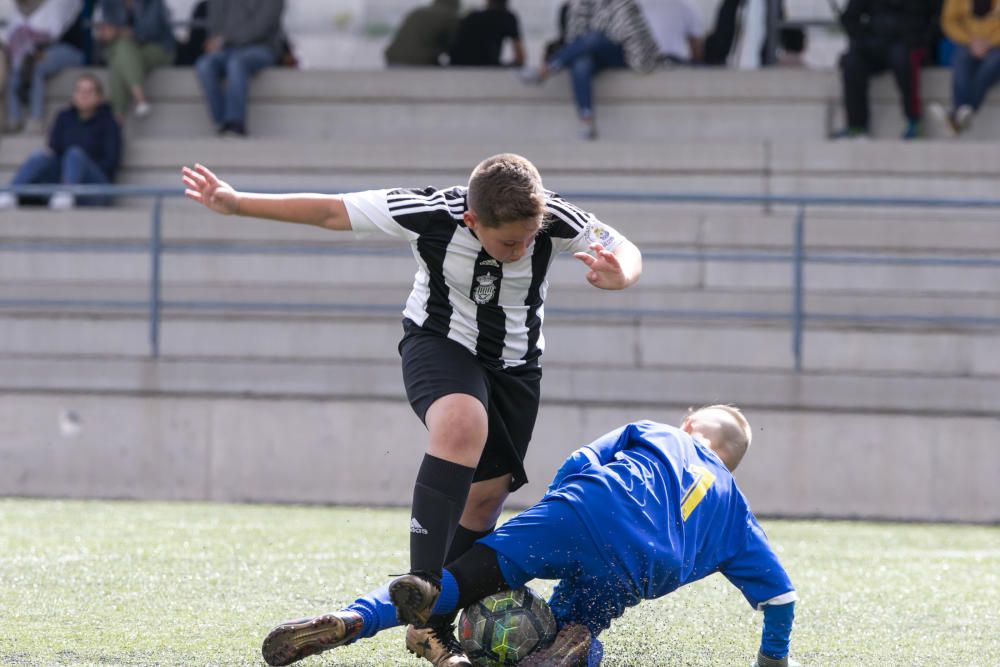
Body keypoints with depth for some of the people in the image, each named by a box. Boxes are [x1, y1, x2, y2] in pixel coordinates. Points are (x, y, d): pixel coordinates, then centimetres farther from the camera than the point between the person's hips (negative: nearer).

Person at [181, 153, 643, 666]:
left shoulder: (554, 220, -26)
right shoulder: (431, 214, -29)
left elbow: (626, 253, -18)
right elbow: (329, 211, -19)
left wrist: (618, 274, -44)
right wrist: (236, 204, -16)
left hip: (515, 363, 4)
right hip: (439, 342, -4)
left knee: (486, 495, 3)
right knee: (463, 425, -35)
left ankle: (435, 623, 21)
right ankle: (421, 594, -39)